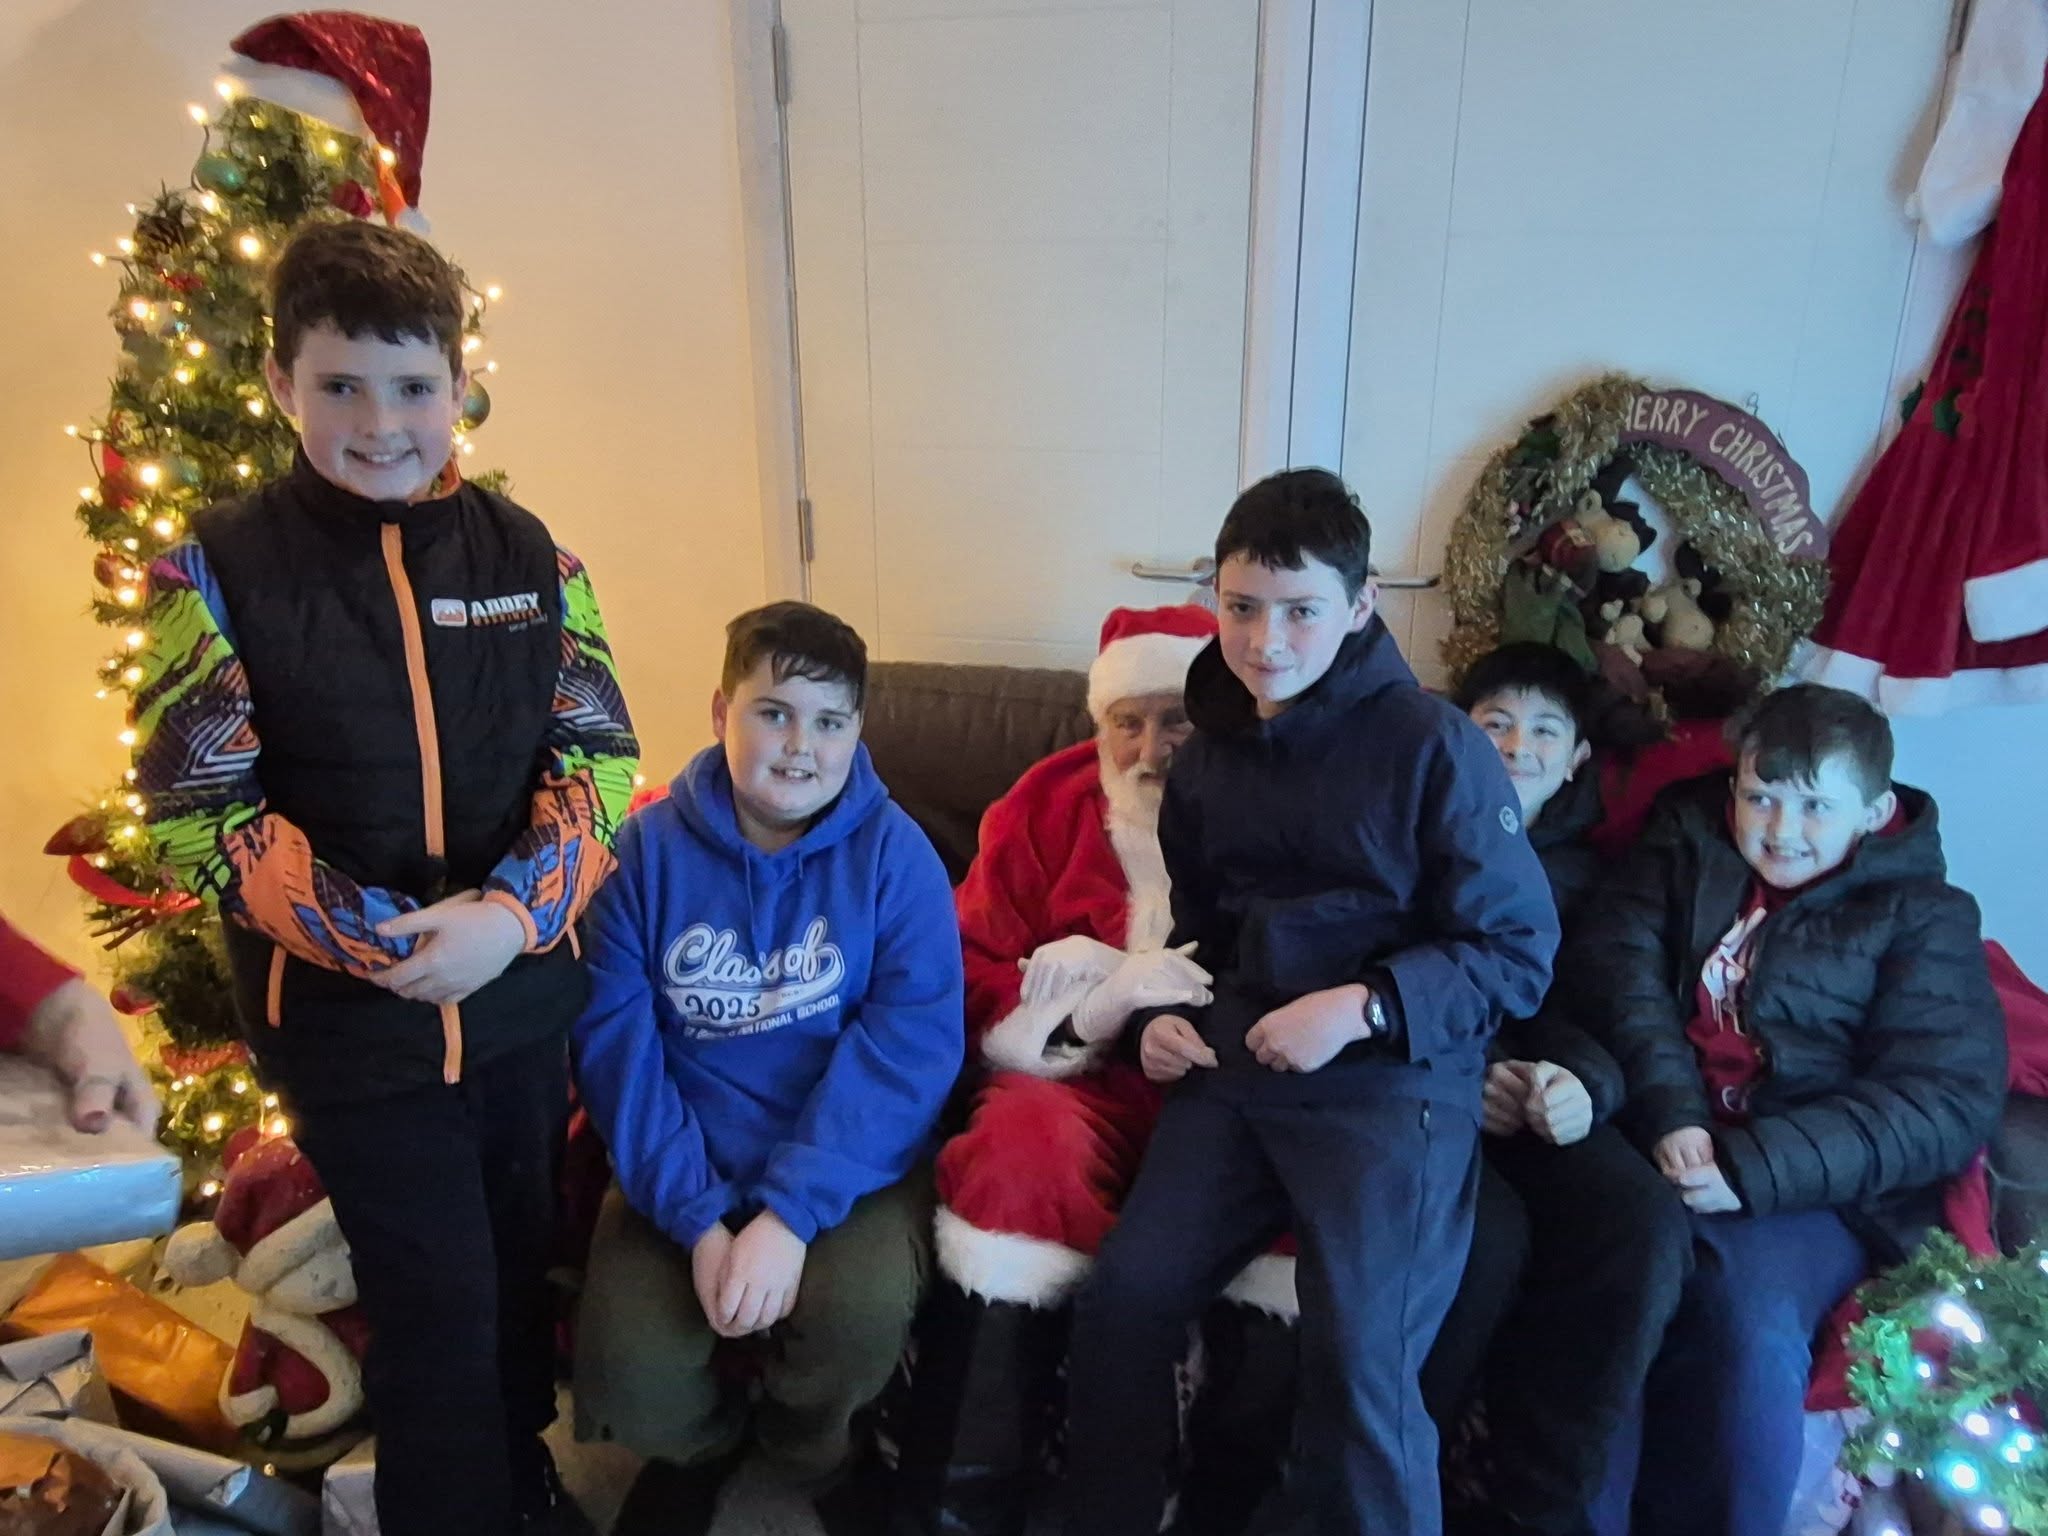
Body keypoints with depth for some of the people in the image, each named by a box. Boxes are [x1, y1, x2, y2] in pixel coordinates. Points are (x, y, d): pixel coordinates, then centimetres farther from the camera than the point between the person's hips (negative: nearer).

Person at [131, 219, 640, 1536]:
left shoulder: (526, 553, 0)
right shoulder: (217, 570, -7)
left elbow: (599, 756, -2)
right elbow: (198, 813, -10)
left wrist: (512, 910, -18)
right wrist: (387, 938, -20)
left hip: (528, 997, 3)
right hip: (346, 1019, -3)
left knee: (521, 1255, 21)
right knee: (437, 1304, 5)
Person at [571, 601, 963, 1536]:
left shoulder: (895, 854, -8)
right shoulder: (648, 847, -4)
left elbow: (911, 1041, -15)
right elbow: (613, 1037, -9)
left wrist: (790, 1211, -24)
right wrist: (697, 1215, -18)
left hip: (852, 1167, -1)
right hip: (686, 1170, 1)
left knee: (862, 1311, -28)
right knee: (627, 1373, -18)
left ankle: (809, 1450, 12)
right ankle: (701, 1443, 23)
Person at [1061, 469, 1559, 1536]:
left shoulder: (1434, 744, -7)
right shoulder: (1208, 755, 11)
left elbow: (1518, 950, -6)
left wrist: (1365, 1008, -17)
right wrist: (1167, 1015, 6)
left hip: (1395, 1082, -4)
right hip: (1236, 1072, 5)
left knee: (1359, 1363, -19)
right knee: (1118, 1306, -7)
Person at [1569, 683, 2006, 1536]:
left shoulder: (1923, 915, 10)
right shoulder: (1686, 839, 18)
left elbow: (1948, 1101, -3)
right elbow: (1613, 963, 3)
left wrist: (1756, 1168, -17)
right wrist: (1668, 1110, -15)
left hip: (1814, 1188, -1)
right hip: (1657, 1145, 2)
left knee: (1745, 1318, -32)